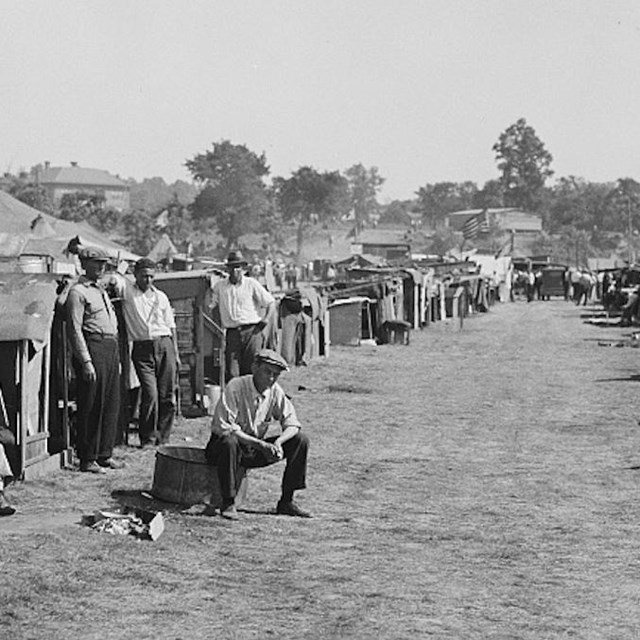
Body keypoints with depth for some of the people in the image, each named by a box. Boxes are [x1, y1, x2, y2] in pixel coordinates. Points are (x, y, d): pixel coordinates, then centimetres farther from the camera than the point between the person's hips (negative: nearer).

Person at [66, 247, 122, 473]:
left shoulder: (102, 291, 20)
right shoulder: (78, 291, -7)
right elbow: (75, 329, -13)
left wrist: (116, 355, 18)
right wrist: (86, 361, -18)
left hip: (111, 348, 9)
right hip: (92, 348, -9)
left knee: (111, 403, 9)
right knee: (91, 406, -6)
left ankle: (104, 454, 16)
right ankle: (87, 459, -1)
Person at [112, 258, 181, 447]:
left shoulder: (161, 297, 14)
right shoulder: (127, 289, 5)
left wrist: (176, 354, 13)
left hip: (165, 345, 3)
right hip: (142, 348, -3)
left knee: (167, 396, 2)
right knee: (150, 394, -11)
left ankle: (163, 438, 13)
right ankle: (148, 438, 3)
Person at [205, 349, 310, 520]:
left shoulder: (275, 391, -5)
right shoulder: (235, 387, -21)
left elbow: (292, 424, -4)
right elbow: (224, 428, -28)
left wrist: (278, 442, -27)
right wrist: (260, 444, -34)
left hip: (256, 450, 6)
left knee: (300, 440, -8)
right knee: (229, 442, -41)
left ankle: (286, 502, -1)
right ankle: (228, 504, -26)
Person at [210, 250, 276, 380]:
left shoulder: (252, 284, 9)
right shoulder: (219, 286, 14)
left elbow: (271, 303, 11)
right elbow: (210, 306, 15)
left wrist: (265, 320, -1)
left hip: (251, 331, -2)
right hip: (232, 333, 2)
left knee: (251, 370, -7)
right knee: (232, 373, -6)